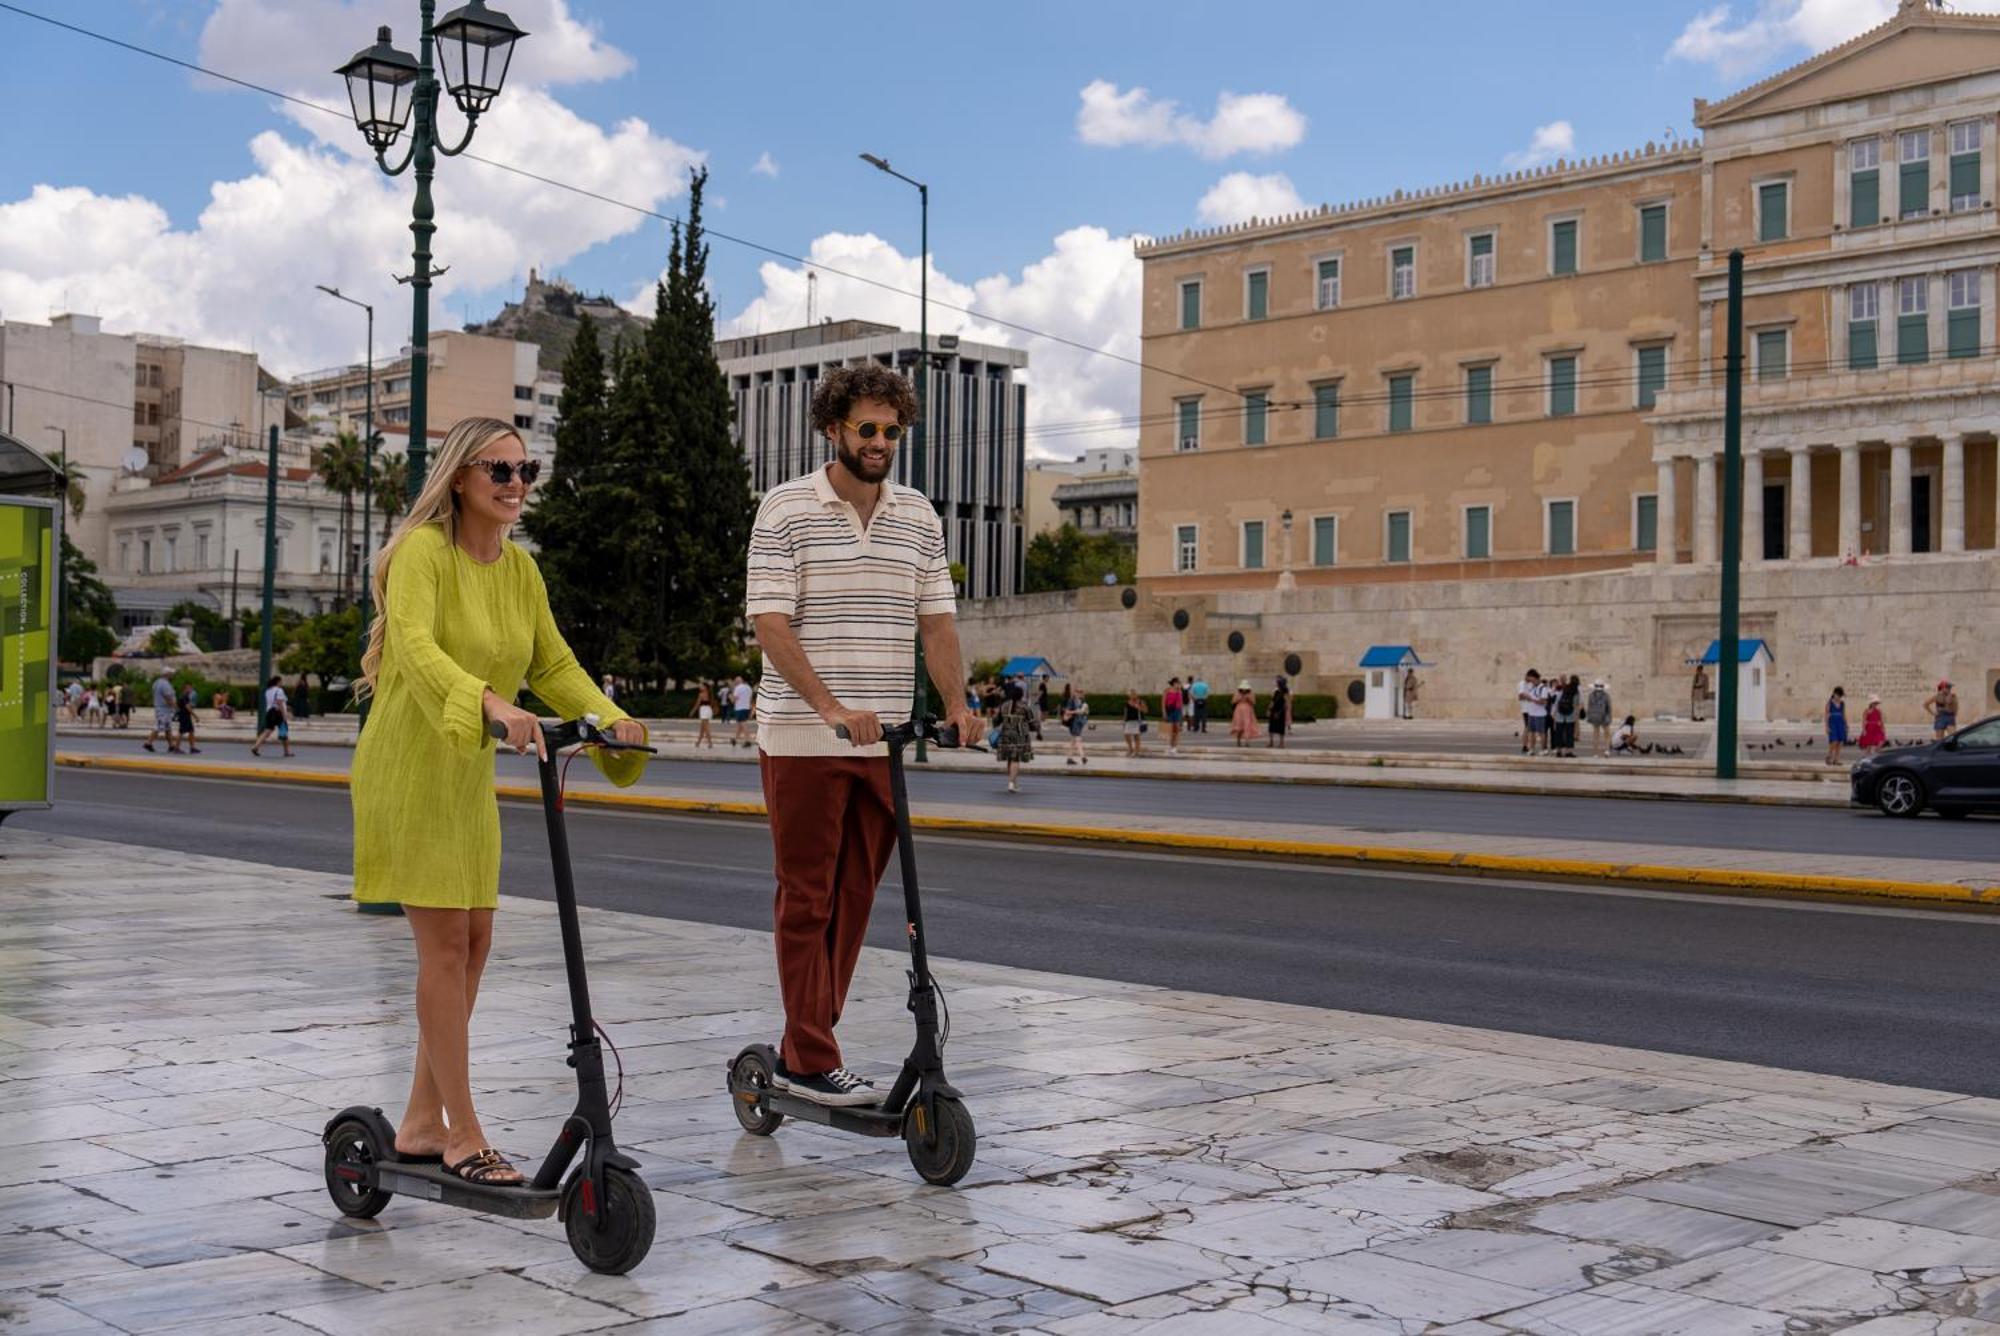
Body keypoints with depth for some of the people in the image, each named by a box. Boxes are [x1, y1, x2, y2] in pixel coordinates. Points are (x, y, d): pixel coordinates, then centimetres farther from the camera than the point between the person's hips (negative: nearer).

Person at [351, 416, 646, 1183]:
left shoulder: (519, 569, 6)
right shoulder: (423, 552, -17)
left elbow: (553, 665, 6)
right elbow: (417, 648, -33)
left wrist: (610, 720, -12)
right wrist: (493, 703, -49)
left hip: (468, 775, 8)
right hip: (408, 770, -8)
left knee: (472, 942, 10)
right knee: (445, 945, -8)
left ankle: (422, 1122, 22)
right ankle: (463, 1138, -1)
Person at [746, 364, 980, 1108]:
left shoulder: (919, 517, 11)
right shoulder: (786, 510, -4)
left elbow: (937, 620, 9)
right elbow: (770, 622, -11)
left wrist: (955, 702, -7)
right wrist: (832, 709, -22)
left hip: (884, 741, 5)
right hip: (802, 740, -5)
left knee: (854, 899, 8)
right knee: (807, 899, 0)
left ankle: (799, 1053, 18)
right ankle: (814, 1063, 4)